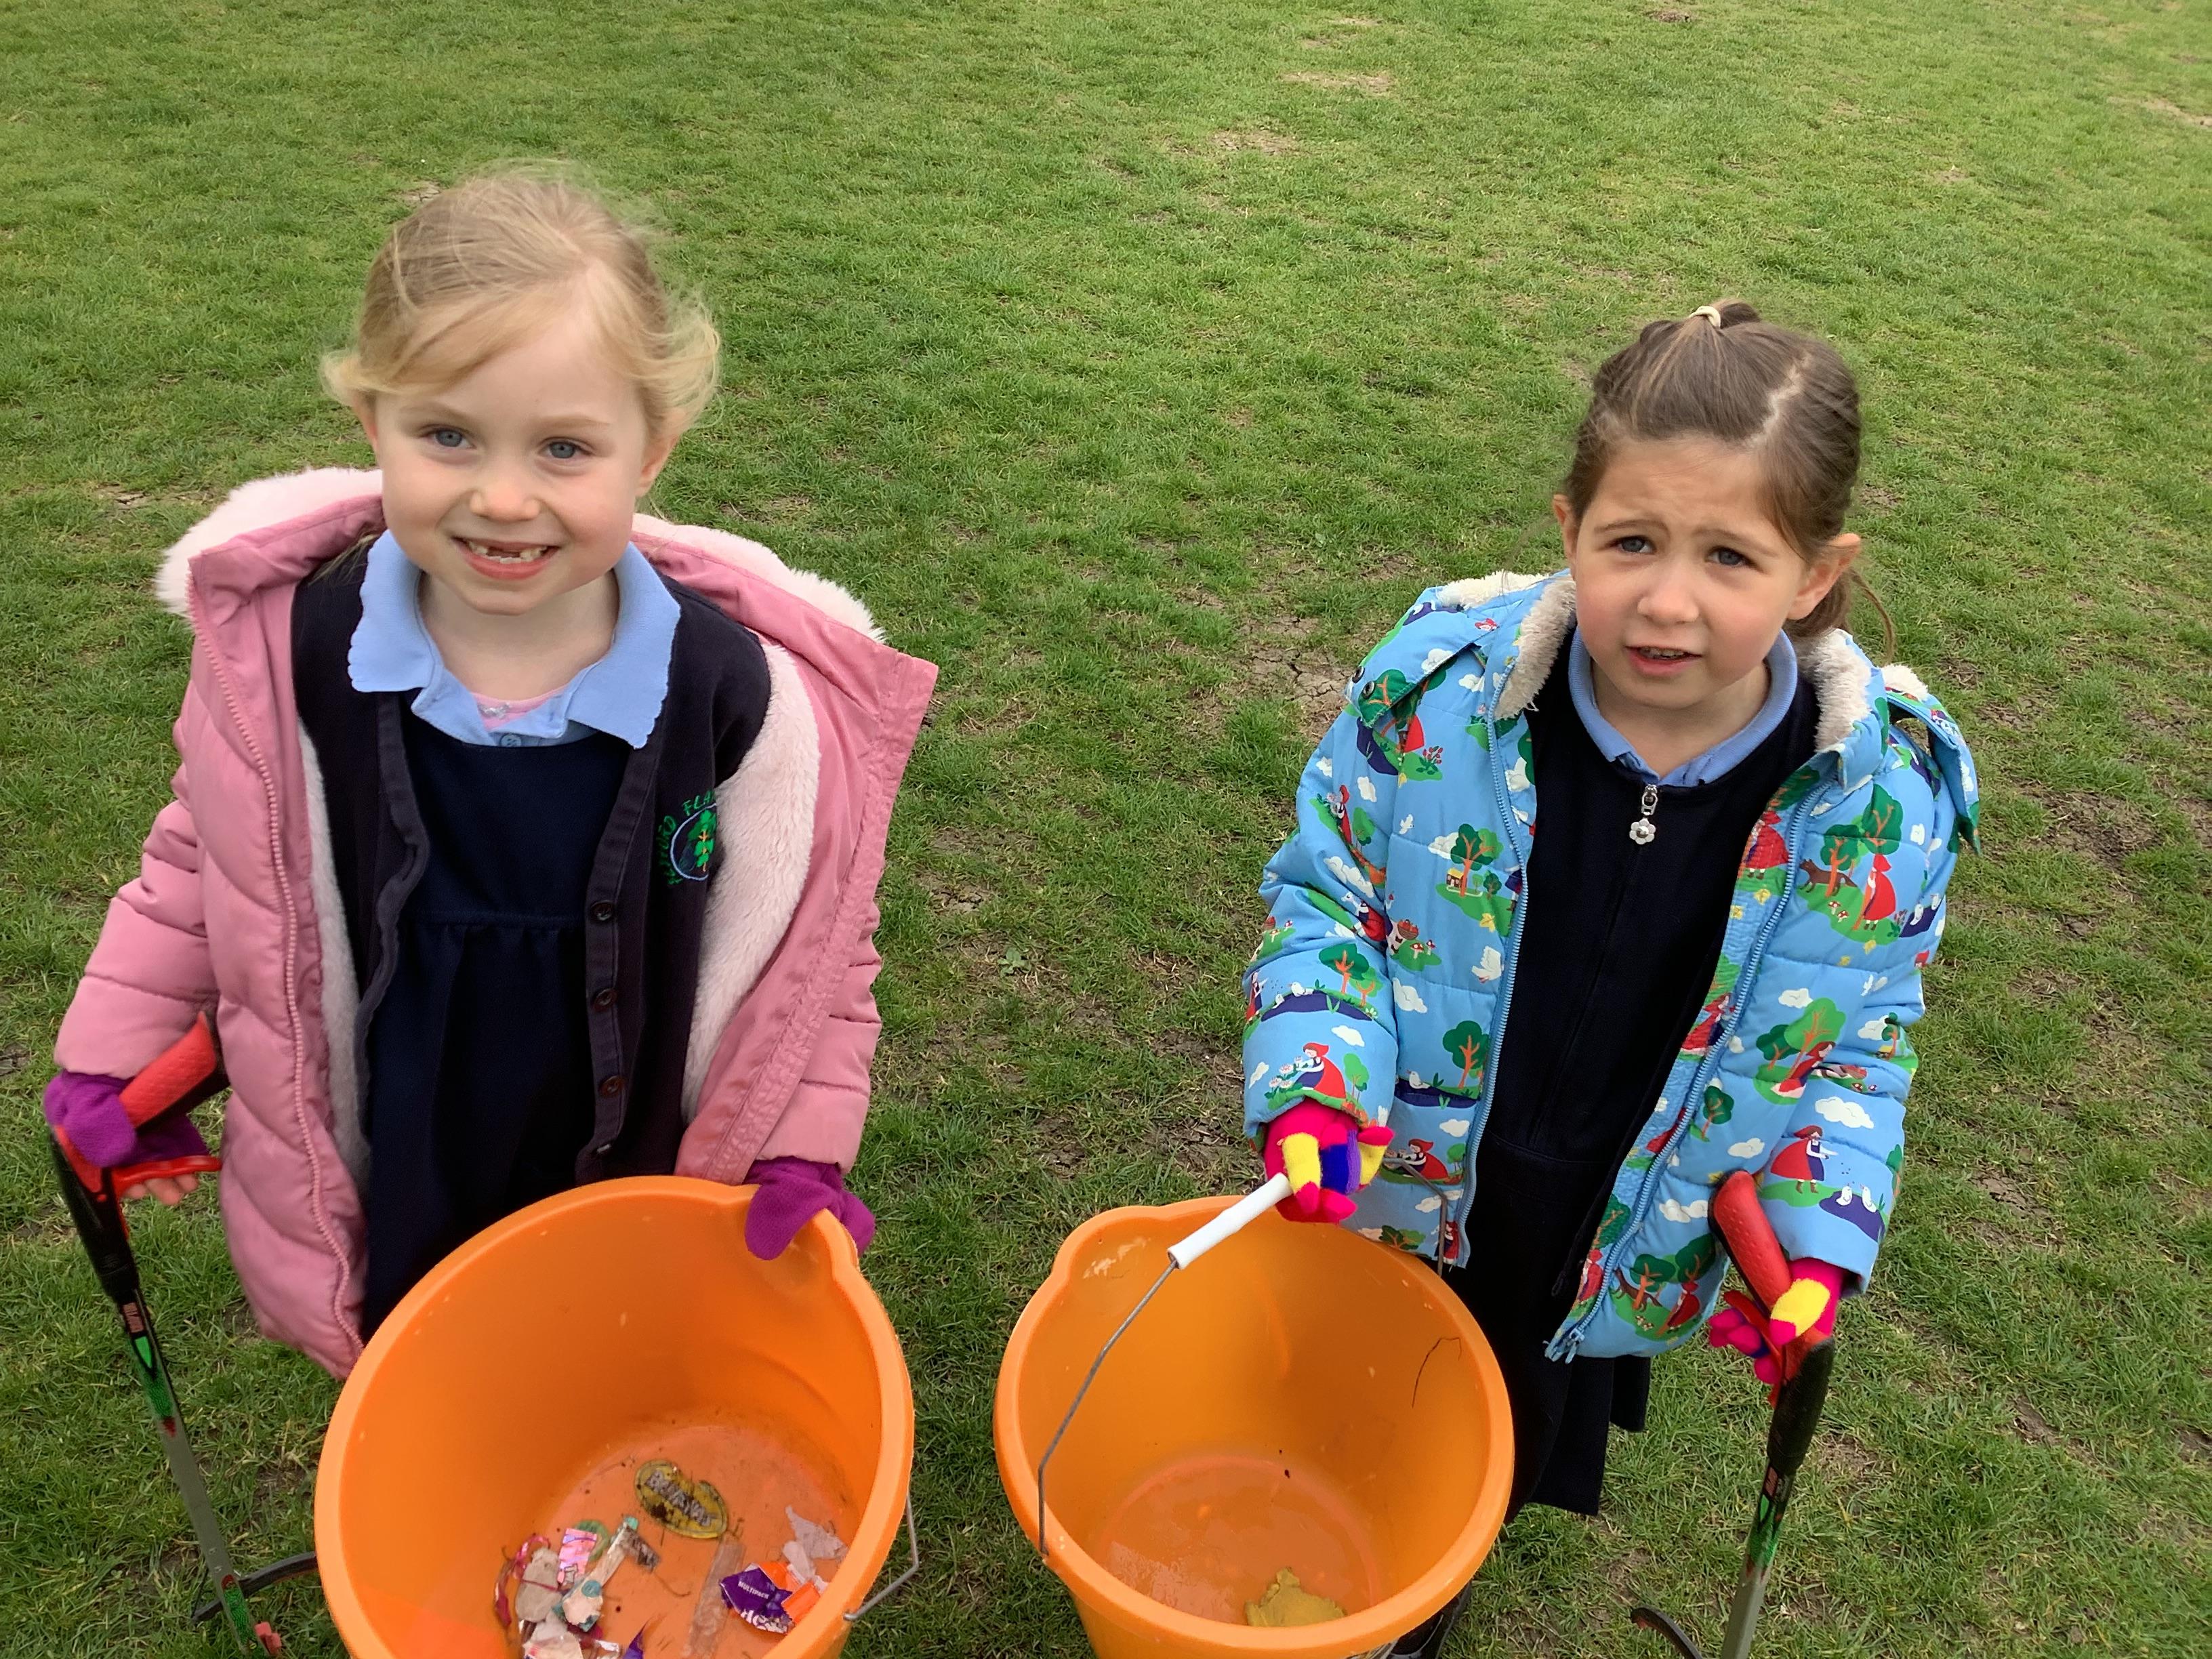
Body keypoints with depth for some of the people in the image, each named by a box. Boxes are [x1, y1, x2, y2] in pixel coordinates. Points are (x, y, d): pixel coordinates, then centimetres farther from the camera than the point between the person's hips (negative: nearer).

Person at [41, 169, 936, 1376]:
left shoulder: (728, 684, -24)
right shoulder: (291, 650, -19)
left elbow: (808, 924, -9)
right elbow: (211, 854, 1)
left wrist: (799, 1140, -11)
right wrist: (116, 1051, 2)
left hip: (643, 1194, -1)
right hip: (392, 1199, 2)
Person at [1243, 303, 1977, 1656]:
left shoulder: (1886, 796, -21)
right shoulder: (1441, 683, -24)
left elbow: (1856, 1037, -5)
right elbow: (1325, 886, -11)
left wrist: (1816, 1232, -16)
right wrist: (1317, 1081, -23)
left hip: (1623, 1251, 1)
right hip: (1398, 1195, 0)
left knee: (1532, 1439, 28)